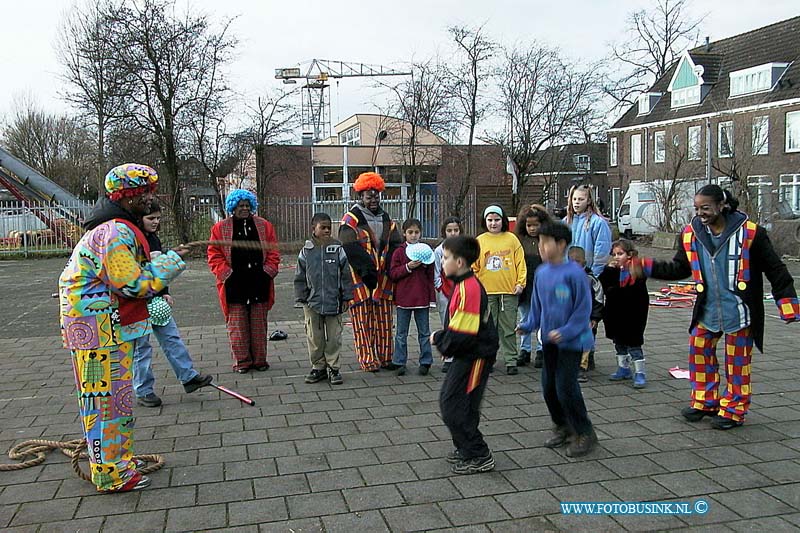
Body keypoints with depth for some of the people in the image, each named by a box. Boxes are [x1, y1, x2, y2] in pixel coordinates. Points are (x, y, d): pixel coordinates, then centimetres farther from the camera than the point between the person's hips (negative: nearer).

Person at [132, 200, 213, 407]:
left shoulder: (154, 239, 11)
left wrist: (164, 293, 11)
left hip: (155, 299, 7)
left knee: (172, 337, 7)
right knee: (141, 346, 2)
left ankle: (189, 376, 12)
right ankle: (143, 391, 11)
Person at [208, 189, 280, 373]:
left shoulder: (264, 226, 8)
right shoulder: (220, 228, 3)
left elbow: (273, 252, 9)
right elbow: (215, 256, 2)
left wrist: (268, 271, -3)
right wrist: (227, 274, -8)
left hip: (259, 282, 2)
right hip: (235, 283, -1)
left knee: (259, 323, 8)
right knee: (237, 325, 3)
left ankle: (260, 359, 19)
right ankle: (242, 361, 13)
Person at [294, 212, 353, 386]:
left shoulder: (338, 250, -2)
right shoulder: (306, 251, 1)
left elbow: (346, 276, 1)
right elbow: (300, 277, 7)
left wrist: (346, 297, 0)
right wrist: (301, 298, 4)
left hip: (334, 303, -1)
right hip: (312, 303, 1)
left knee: (334, 337, 6)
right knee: (314, 338, 8)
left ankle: (333, 368, 19)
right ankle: (318, 367, 22)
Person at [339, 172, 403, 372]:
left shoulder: (386, 219, 16)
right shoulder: (351, 220, -5)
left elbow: (395, 246, 15)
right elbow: (351, 250, -13)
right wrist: (367, 272, -18)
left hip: (382, 278, 6)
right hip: (360, 280, -5)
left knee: (384, 320, 9)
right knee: (363, 321, -1)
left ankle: (385, 357, 18)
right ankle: (367, 359, 5)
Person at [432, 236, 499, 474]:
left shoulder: (468, 288, -23)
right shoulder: (463, 284, 10)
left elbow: (461, 333, -25)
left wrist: (439, 339, -9)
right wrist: (441, 336, 5)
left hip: (475, 356, -10)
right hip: (467, 355, 10)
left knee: (454, 407, -5)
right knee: (448, 399, 18)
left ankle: (480, 457, 7)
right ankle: (465, 449, 31)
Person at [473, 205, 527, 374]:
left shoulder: (512, 239, 4)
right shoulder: (480, 240, 5)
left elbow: (520, 262, 4)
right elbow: (473, 266, 7)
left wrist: (520, 283, -2)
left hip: (509, 291, -1)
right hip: (486, 291, 1)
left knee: (509, 328, 5)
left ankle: (511, 361, 13)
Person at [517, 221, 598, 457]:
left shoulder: (574, 272, -18)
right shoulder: (541, 272, 2)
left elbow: (584, 307, -15)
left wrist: (566, 331, -20)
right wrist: (529, 325, 2)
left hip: (571, 340, -7)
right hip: (549, 339, 7)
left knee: (566, 387, -6)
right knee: (548, 385, 11)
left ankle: (585, 433, 12)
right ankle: (562, 427, 31)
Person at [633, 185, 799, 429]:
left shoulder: (749, 232, -14)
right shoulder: (691, 234, -1)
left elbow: (775, 270, -7)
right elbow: (679, 269, 9)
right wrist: (646, 267, -2)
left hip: (738, 309, -5)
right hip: (707, 309, 5)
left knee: (737, 361, 6)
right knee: (699, 353, 11)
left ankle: (733, 410, 21)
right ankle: (705, 401, 29)